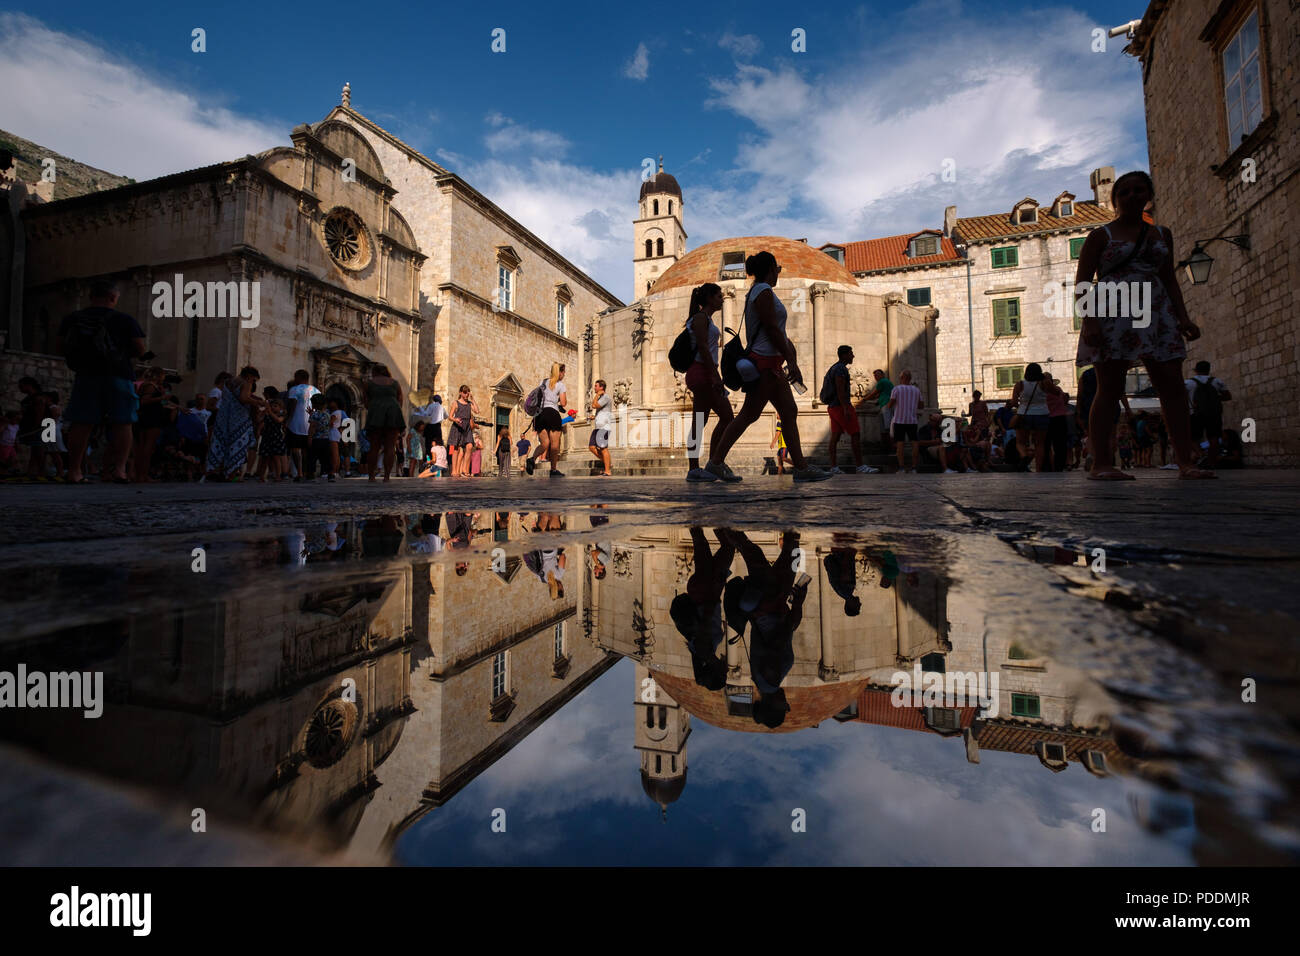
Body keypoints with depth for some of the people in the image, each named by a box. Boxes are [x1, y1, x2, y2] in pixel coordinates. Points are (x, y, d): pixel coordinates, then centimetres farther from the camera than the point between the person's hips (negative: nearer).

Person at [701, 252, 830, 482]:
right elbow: (772, 329, -16)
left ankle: (801, 467, 7)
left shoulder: (759, 291, 22)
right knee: (749, 415, -7)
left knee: (789, 413, 6)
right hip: (764, 361, -10)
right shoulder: (764, 291, -9)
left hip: (770, 363, 10)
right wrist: (791, 362, -16)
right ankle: (716, 462, 0)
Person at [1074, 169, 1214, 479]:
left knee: (1173, 386, -2)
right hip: (1113, 315, -5)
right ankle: (1100, 463, -7)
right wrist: (1090, 320, -16)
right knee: (1109, 390, -8)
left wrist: (1183, 317, 7)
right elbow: (1082, 282, -3)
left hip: (1156, 315, 5)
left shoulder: (1162, 234, 20)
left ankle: (1186, 461, 0)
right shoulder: (1101, 236, 5)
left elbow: (1169, 279, 19)